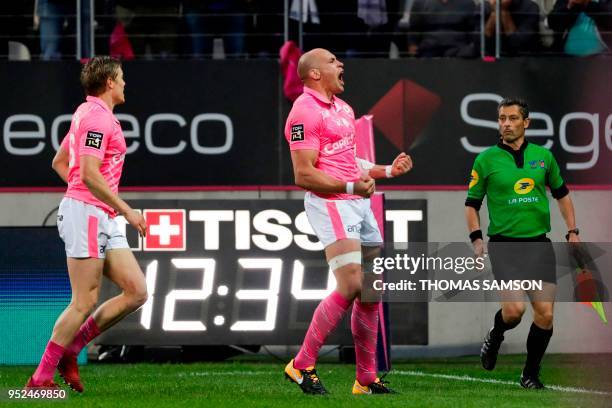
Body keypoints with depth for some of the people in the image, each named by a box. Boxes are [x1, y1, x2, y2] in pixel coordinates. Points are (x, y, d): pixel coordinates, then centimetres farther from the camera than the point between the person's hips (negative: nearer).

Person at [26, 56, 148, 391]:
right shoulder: (97, 116, -13)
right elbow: (90, 174, -22)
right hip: (86, 213, -10)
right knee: (85, 301, -9)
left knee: (136, 292, 3)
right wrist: (126, 210, -19)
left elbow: (58, 162, 28)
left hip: (104, 219, 10)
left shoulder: (88, 113, 19)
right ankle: (41, 378, -4)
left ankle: (69, 350, 9)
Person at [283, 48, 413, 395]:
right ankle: (302, 365, -9)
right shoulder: (305, 112, -11)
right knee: (351, 286, -18)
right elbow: (304, 175, -17)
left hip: (358, 203, 9)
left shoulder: (343, 109, 19)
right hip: (330, 204, -9)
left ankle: (367, 379, 14)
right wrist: (350, 186, -25)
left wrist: (387, 170, 20)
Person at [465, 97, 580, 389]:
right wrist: (476, 238, -6)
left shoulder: (543, 156, 7)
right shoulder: (486, 160, 0)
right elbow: (472, 203, 7)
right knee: (514, 309, -19)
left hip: (539, 244, 3)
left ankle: (531, 374, 13)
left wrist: (572, 231, 12)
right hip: (504, 244, -3)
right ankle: (494, 338, 15)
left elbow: (561, 194, 20)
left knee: (545, 314, -5)